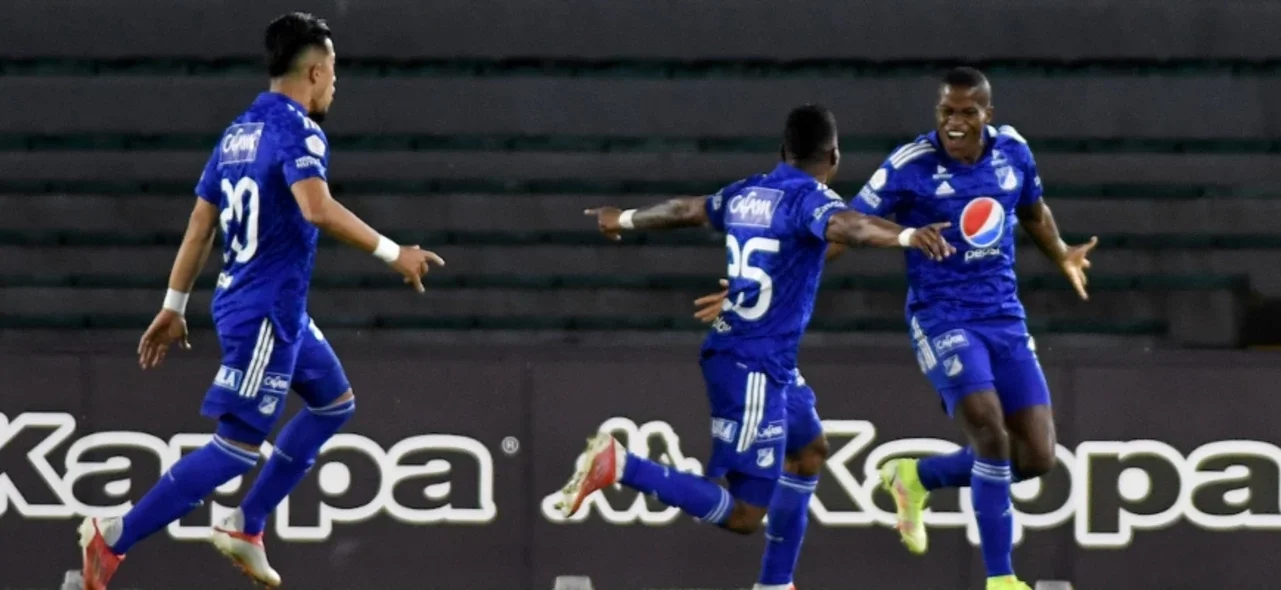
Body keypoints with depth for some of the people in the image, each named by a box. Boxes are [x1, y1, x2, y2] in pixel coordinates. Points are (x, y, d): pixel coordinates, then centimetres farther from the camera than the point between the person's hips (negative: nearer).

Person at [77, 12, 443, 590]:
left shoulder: (239, 133, 12)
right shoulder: (298, 131, -15)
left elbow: (200, 225, 14)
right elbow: (317, 208, -32)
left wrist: (174, 308, 18)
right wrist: (393, 253, -27)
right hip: (267, 310, -10)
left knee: (334, 403, 22)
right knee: (237, 446, -8)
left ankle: (245, 527, 19)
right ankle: (114, 537, -10)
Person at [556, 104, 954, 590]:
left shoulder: (746, 194, 9)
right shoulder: (809, 199, -14)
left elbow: (686, 210, 26)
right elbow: (844, 224, -37)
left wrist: (625, 220, 45)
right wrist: (906, 236, -54)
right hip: (753, 368, -10)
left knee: (811, 448, 28)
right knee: (742, 514, -10)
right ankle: (619, 466, -16)